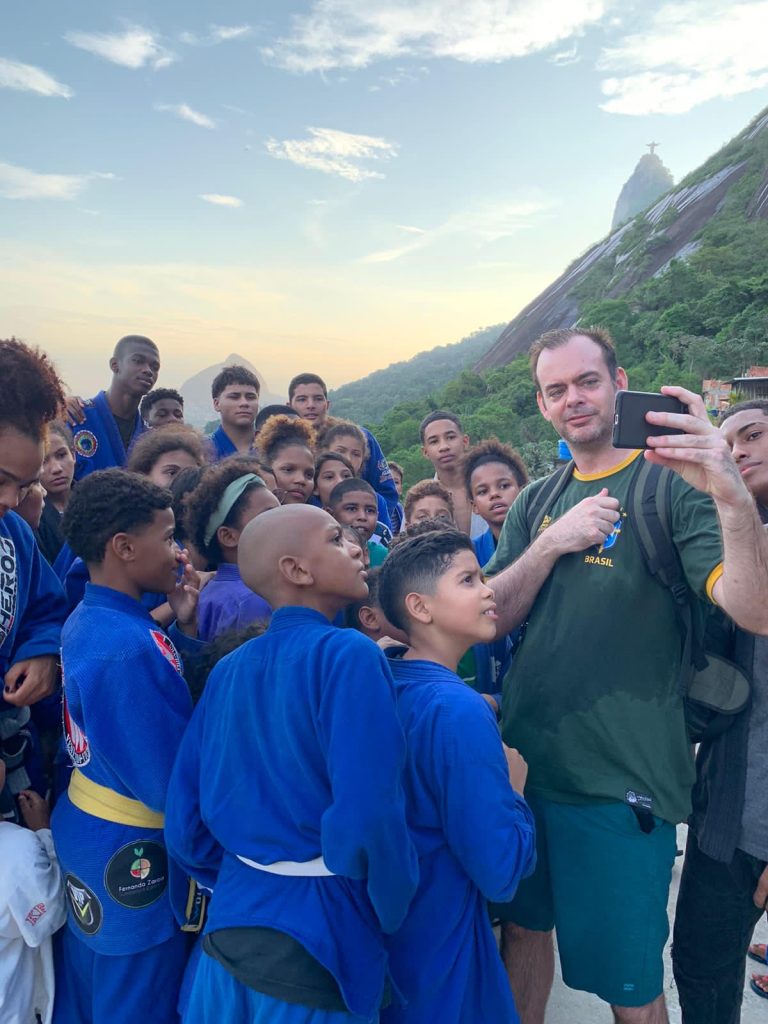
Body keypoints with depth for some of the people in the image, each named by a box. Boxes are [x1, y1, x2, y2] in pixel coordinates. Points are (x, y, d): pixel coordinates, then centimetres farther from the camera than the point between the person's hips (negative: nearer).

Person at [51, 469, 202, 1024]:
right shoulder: (128, 647, -29)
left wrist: (183, 629, -5)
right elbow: (171, 786, -26)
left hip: (85, 831, 9)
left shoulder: (88, 620, 1)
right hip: (130, 855, -9)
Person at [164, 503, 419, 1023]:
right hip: (314, 937, -5)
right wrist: (395, 912, -8)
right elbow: (368, 816, -26)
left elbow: (185, 822, 3)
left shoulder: (228, 669, 0)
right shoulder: (348, 655, -19)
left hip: (230, 920, 6)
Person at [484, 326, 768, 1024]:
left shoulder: (675, 484, -10)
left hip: (622, 782, -5)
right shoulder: (537, 501, 7)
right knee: (523, 927, 24)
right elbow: (489, 619, -1)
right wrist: (554, 542, -16)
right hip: (525, 762, 5)